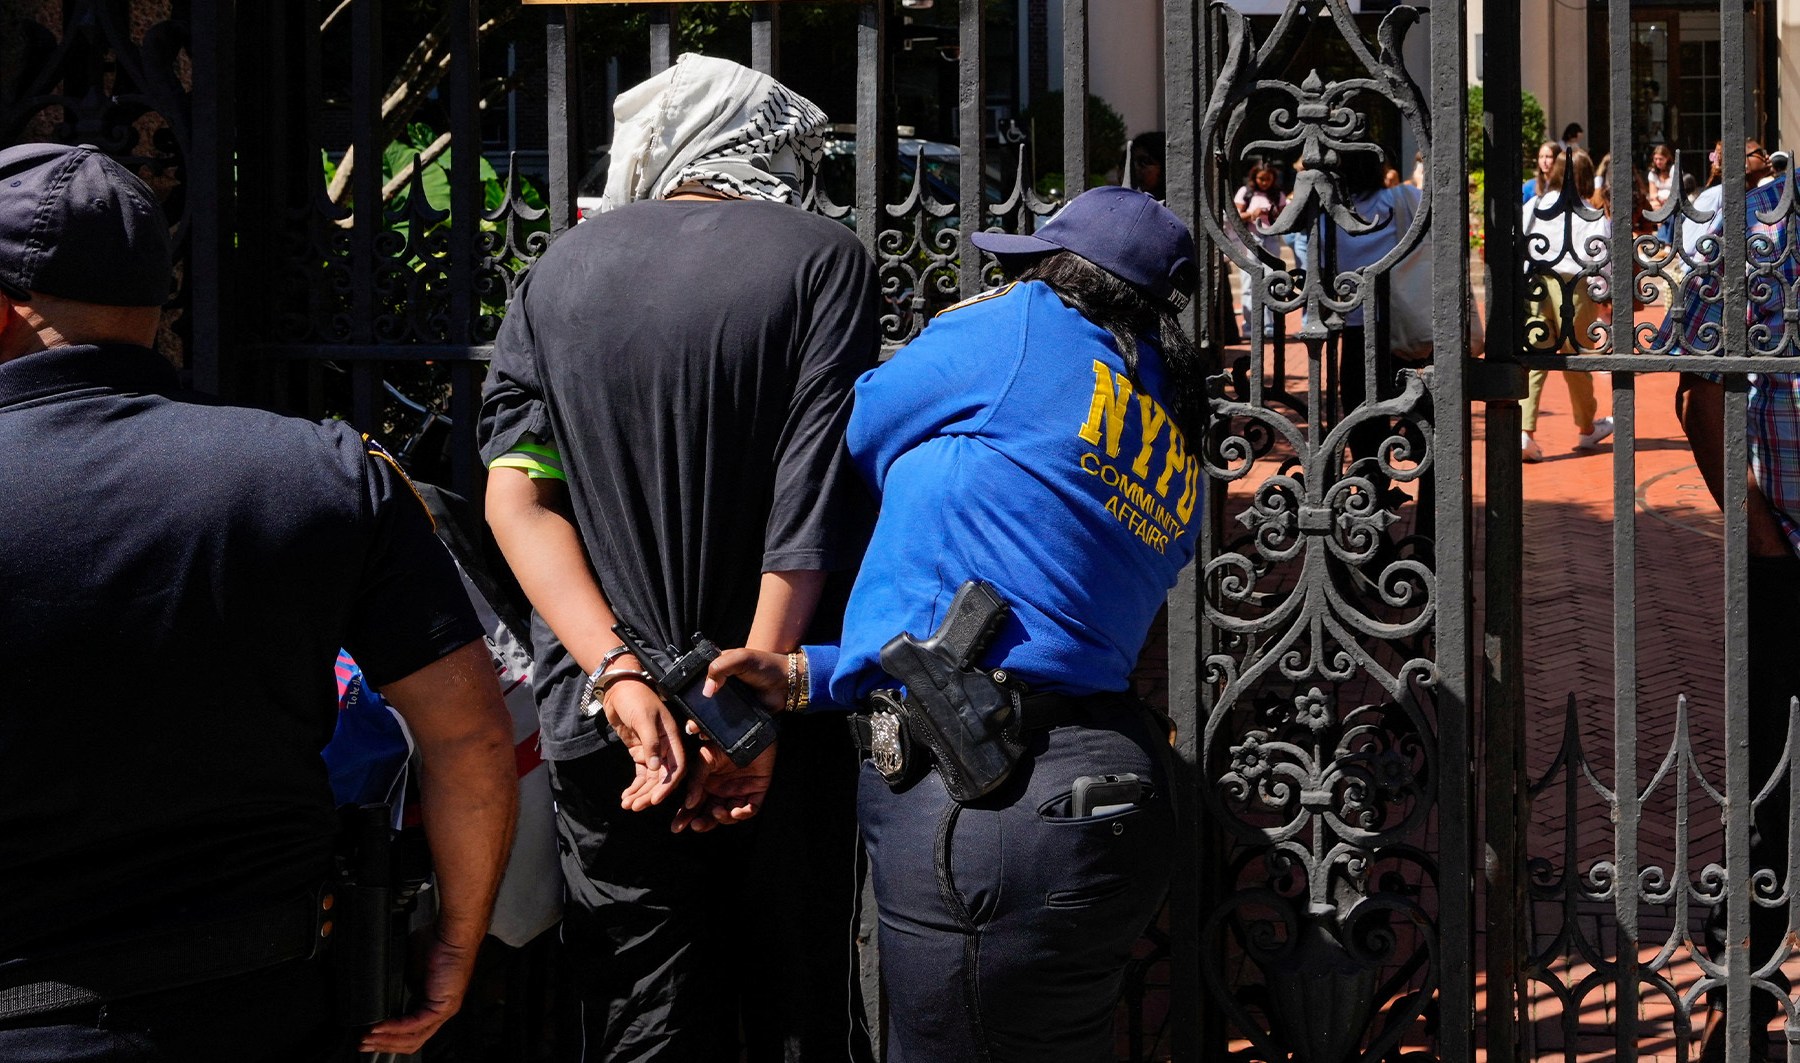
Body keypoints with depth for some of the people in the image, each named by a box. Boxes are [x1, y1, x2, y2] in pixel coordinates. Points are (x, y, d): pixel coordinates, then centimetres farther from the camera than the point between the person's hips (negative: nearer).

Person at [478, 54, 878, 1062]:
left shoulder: (559, 272, 8)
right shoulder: (824, 259, -2)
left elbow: (518, 492, -2)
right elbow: (812, 496, -12)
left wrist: (617, 674, -11)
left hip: (605, 725, 3)